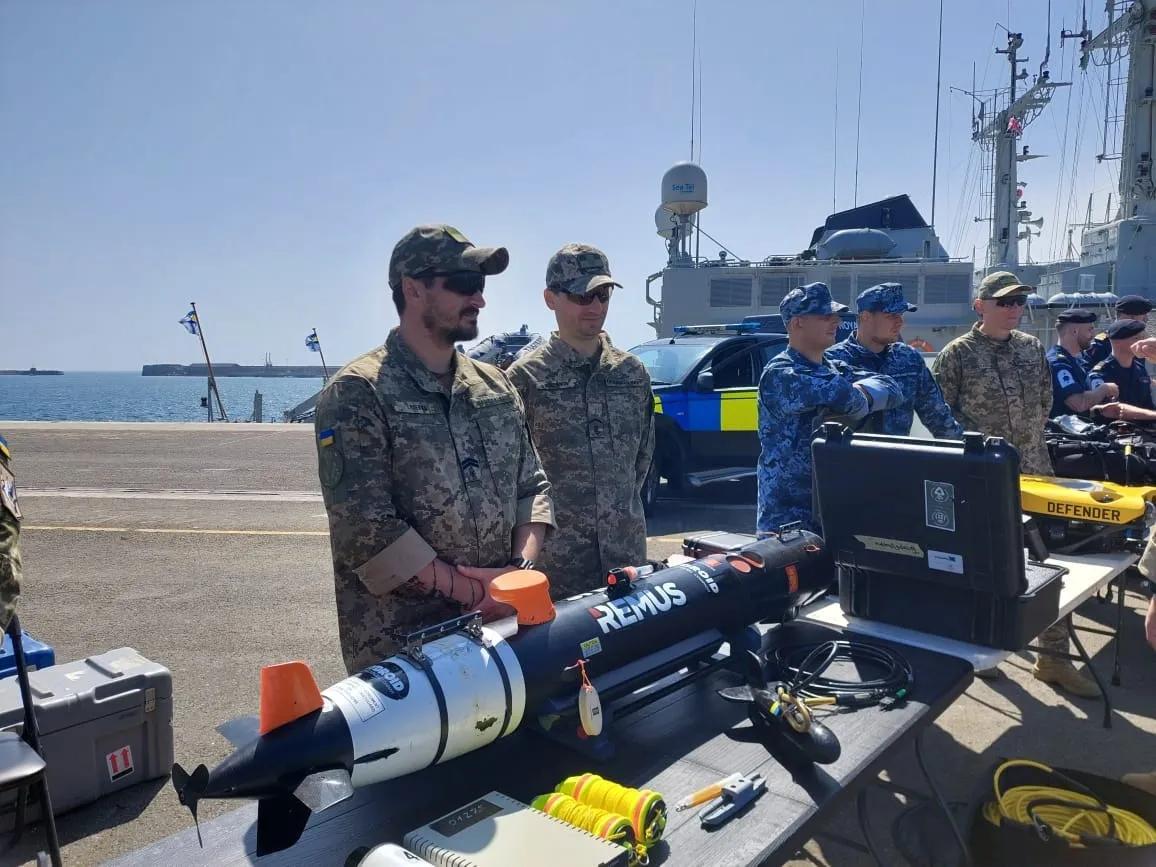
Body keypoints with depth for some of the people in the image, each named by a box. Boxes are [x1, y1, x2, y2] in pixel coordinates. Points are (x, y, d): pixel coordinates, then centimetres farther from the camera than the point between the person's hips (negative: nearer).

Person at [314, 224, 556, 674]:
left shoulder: (496, 385, 7)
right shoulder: (357, 395, -12)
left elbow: (532, 485, 9)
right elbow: (366, 531, -18)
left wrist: (521, 567, -9)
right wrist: (478, 593, -15)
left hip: (498, 627, 6)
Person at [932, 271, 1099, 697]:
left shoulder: (1033, 348, 9)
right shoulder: (957, 353, -6)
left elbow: (1045, 401, 17)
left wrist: (1028, 437, 8)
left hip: (1034, 468, 5)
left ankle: (1053, 656, 18)